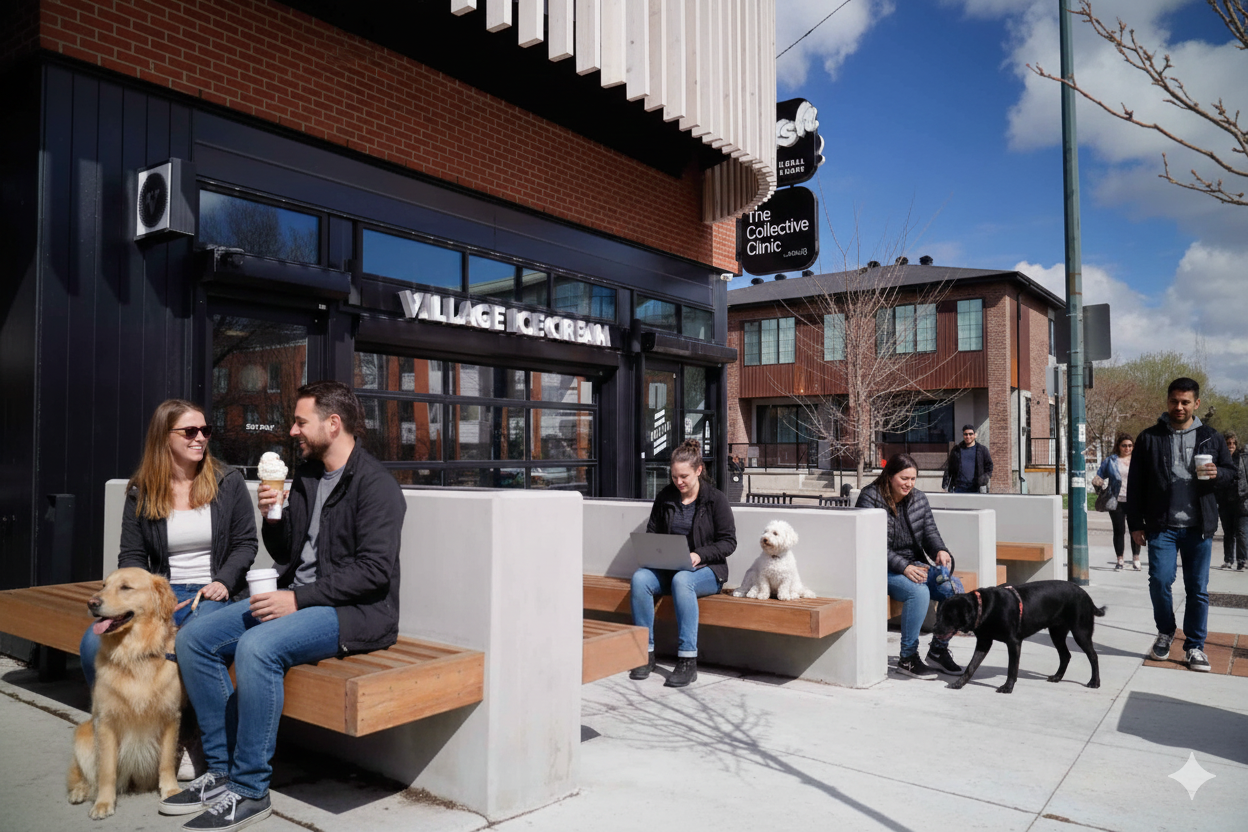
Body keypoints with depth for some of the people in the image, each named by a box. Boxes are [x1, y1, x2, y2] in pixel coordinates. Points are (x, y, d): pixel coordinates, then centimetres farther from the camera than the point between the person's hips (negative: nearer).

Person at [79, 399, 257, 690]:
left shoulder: (228, 481, 4)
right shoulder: (141, 491, 9)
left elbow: (245, 543, 5)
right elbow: (132, 556, 11)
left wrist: (223, 582, -11)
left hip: (211, 593, -3)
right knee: (93, 642, -19)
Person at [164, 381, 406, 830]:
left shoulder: (375, 484, -12)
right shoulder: (305, 477, 15)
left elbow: (373, 570, -20)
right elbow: (284, 555, 19)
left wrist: (298, 599, -21)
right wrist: (272, 519, -1)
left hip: (355, 610, -9)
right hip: (296, 599, 9)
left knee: (256, 647, -31)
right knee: (193, 639, -3)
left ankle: (250, 790, -16)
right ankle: (222, 770, 4)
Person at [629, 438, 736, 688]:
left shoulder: (715, 498, -1)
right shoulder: (664, 497, 10)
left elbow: (728, 541, -2)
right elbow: (651, 533, 18)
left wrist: (700, 555, -17)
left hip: (706, 570, -4)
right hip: (667, 568, 4)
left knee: (681, 580, -38)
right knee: (640, 577, -28)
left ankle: (688, 661, -33)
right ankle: (646, 653, -19)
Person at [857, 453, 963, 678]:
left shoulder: (919, 499, 10)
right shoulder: (870, 498, -9)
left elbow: (930, 532, 9)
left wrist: (940, 551, -15)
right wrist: (904, 567, -25)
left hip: (915, 565, 6)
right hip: (884, 570, -6)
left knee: (954, 589, -17)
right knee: (919, 591, -33)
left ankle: (939, 648, 5)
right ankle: (907, 658, -16)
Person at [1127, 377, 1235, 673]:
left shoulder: (1211, 438, 7)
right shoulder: (1149, 438, 3)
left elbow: (1231, 472, 13)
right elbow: (1135, 484, 3)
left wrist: (1217, 474, -12)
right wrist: (1135, 523, 0)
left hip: (1199, 527, 1)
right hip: (1162, 526, -1)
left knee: (1198, 589, 5)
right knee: (1159, 581, -8)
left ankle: (1195, 646, 18)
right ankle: (1165, 632, 17)